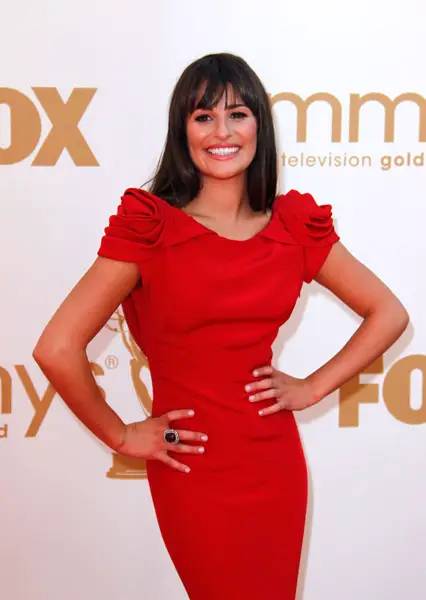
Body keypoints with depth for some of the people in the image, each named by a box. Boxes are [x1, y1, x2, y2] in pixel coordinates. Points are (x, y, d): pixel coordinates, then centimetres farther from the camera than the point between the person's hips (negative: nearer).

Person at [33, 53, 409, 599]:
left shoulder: (297, 225, 0)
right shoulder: (149, 226, -11)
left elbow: (389, 314, 8)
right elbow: (57, 349, -14)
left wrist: (312, 388, 1)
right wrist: (120, 435, -6)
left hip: (275, 463, 4)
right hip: (193, 469, -3)